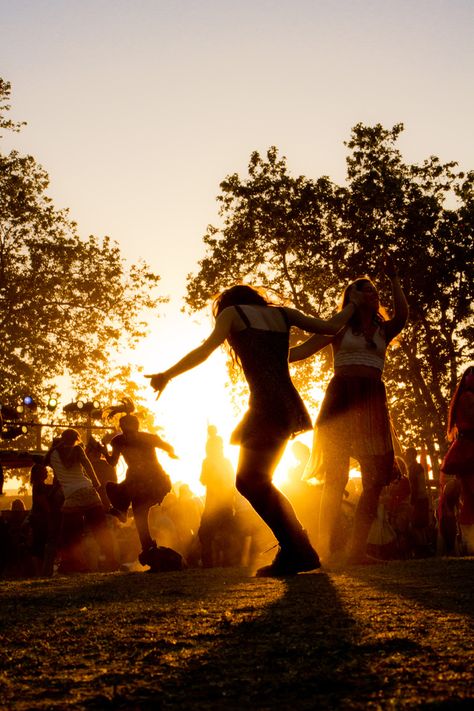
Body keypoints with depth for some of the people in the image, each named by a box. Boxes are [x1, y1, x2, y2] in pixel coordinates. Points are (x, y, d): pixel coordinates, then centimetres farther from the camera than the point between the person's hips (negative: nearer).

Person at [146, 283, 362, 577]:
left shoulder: (232, 312, 9)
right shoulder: (282, 314, 22)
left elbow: (205, 349, -5)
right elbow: (332, 326, 21)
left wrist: (167, 375, -2)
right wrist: (354, 304, 39)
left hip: (266, 406, -7)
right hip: (289, 406, 7)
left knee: (250, 480, -1)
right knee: (255, 481, 15)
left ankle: (299, 552, -7)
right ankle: (295, 552, 12)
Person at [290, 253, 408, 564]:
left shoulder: (383, 331, 19)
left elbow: (402, 315, -2)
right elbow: (303, 350, 2)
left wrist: (394, 278, -2)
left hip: (373, 403, 4)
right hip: (343, 396, -4)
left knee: (376, 478, -4)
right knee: (336, 476, -8)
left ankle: (358, 550, -1)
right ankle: (325, 550, -9)